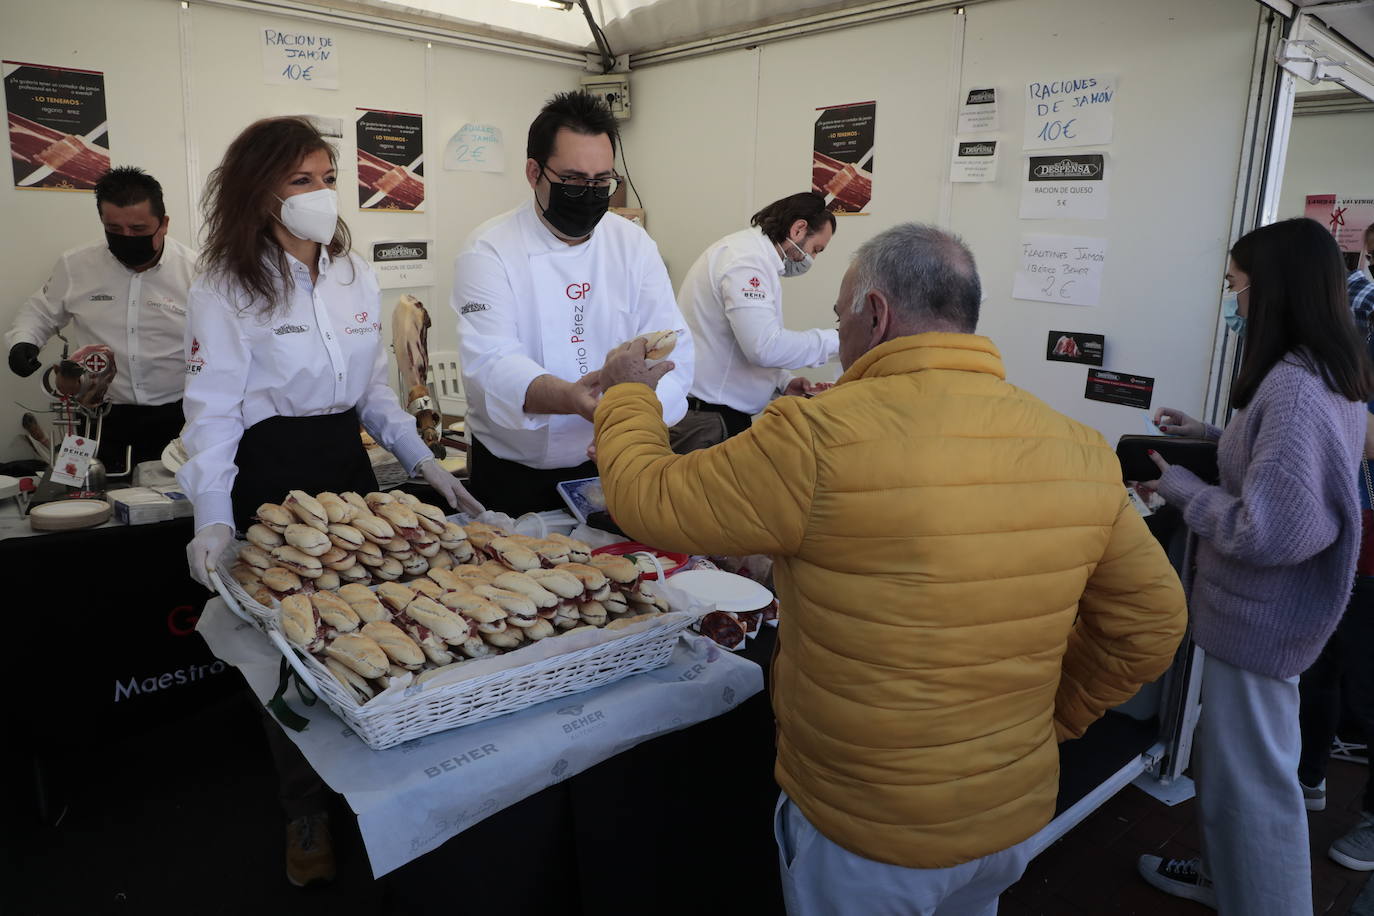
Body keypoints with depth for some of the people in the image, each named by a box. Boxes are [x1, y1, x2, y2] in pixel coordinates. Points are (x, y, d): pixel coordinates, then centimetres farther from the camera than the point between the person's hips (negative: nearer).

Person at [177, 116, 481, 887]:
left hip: (349, 462, 5)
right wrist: (215, 521, -24)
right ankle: (307, 811, 29)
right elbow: (212, 413, -12)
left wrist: (425, 463, 3)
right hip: (271, 476, -5)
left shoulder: (356, 276, 4)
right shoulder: (228, 290, -11)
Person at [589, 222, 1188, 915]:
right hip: (1018, 817, 5)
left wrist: (627, 392, 4)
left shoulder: (819, 440, -25)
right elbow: (1151, 623, 1)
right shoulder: (1080, 452, -8)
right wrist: (1049, 717, 13)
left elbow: (647, 501, -14)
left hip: (865, 838, -4)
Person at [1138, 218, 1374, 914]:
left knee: (1249, 777, 6)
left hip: (1258, 619, -10)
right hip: (1261, 609, 10)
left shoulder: (1293, 386, -26)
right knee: (1229, 759, 25)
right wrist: (1208, 436, 13)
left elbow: (1266, 531, -29)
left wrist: (1177, 485, -16)